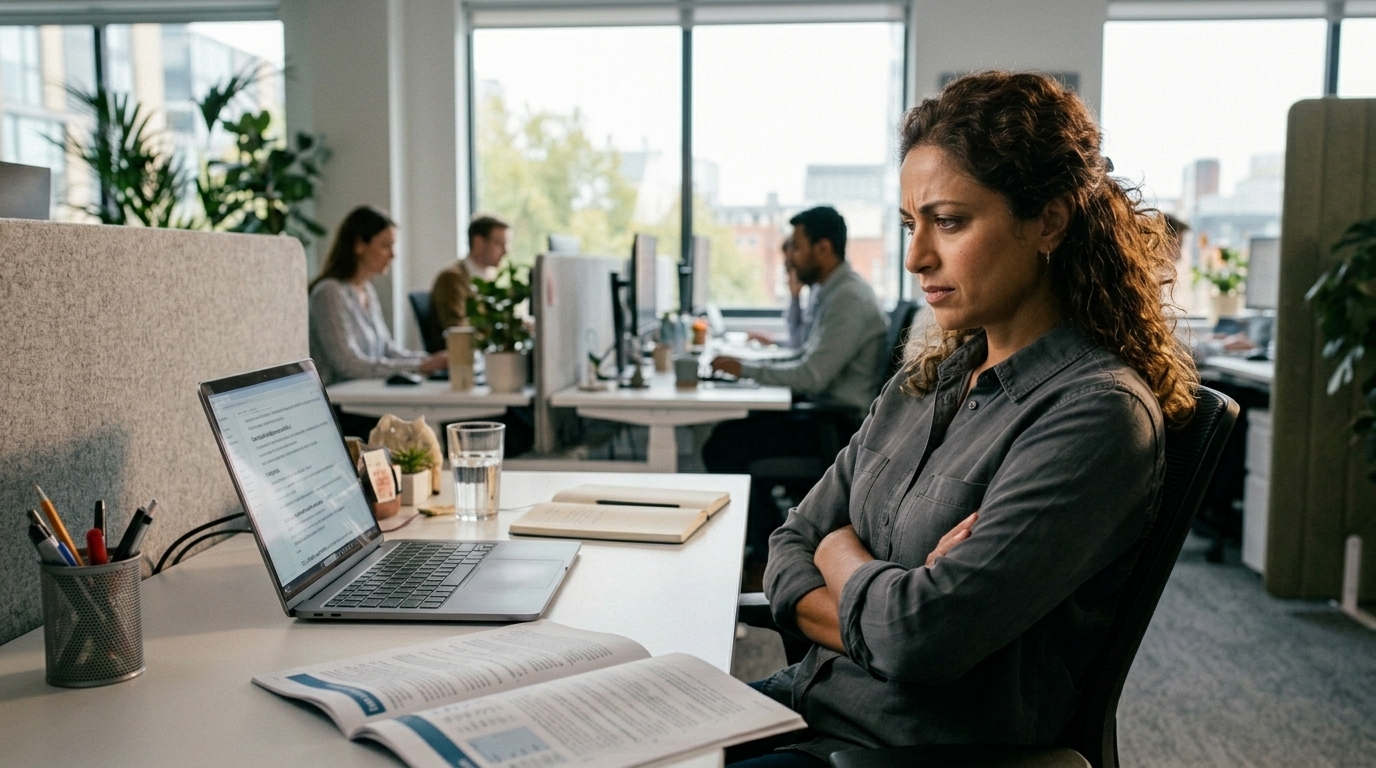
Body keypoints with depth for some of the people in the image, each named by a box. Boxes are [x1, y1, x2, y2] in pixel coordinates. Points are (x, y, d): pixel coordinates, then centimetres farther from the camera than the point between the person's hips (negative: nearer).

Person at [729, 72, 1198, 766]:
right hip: (816, 697, 7)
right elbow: (790, 551, 5)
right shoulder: (925, 381, 7)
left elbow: (921, 638, -24)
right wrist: (893, 606, -13)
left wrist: (842, 552, -5)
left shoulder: (1099, 411, -17)